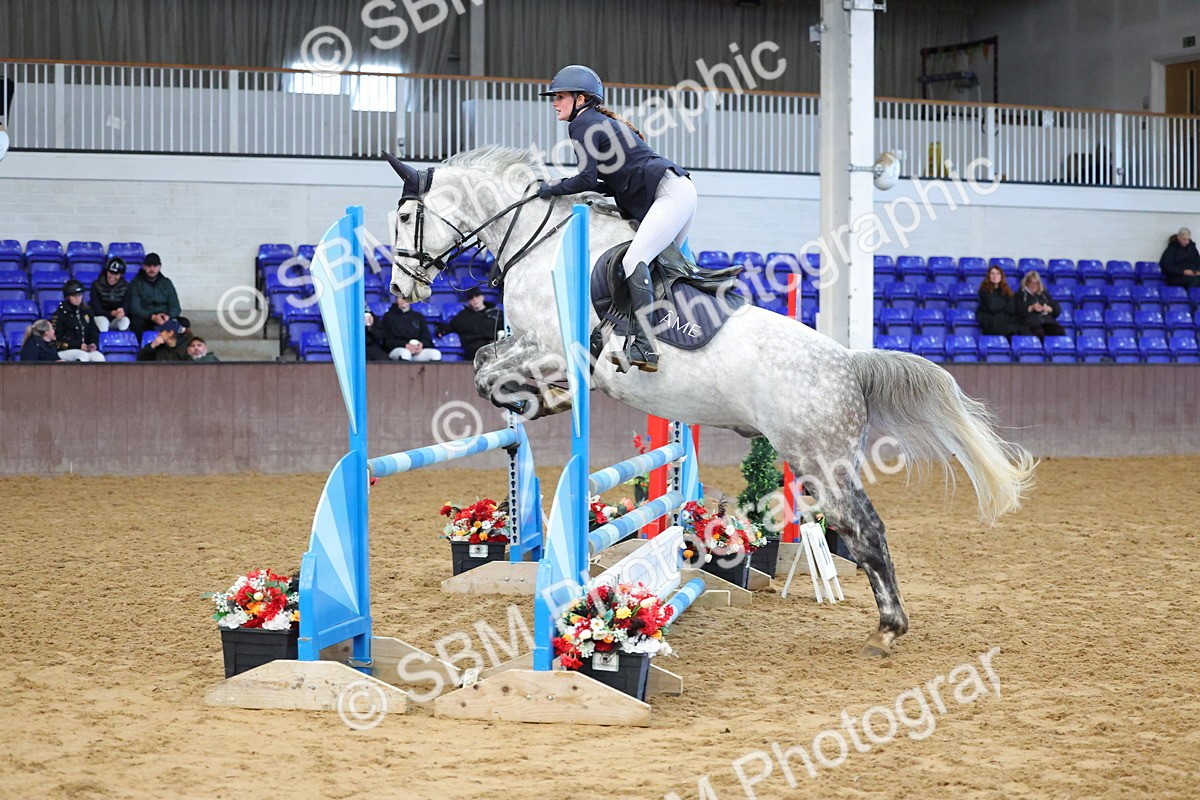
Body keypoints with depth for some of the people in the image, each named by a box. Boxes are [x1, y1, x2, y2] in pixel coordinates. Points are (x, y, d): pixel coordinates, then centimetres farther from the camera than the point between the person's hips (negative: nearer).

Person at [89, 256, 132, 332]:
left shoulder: (125, 286, -5)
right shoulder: (96, 285, -11)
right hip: (100, 317, -2)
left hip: (117, 320, 2)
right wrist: (113, 313, -31)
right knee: (102, 321, -35)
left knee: (125, 321, -31)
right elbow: (97, 310, -13)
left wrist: (122, 313, -35)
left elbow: (126, 308, -9)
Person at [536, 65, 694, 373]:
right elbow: (617, 183, 25)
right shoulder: (601, 122, 26)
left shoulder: (583, 124, -4)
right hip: (679, 195, 11)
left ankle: (644, 347, -34)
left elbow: (587, 178, -15)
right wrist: (564, 186, 18)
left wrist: (551, 190, 1)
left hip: (670, 193, -11)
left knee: (634, 260, -24)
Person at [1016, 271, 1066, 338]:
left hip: (1048, 321, 4)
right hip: (1030, 322, -4)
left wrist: (1049, 309, -2)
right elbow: (1018, 311, 1)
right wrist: (1031, 308, -12)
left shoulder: (1044, 293, 26)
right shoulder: (1021, 295, 16)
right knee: (1039, 333, -39)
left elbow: (1058, 310, 20)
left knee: (1059, 333, -29)